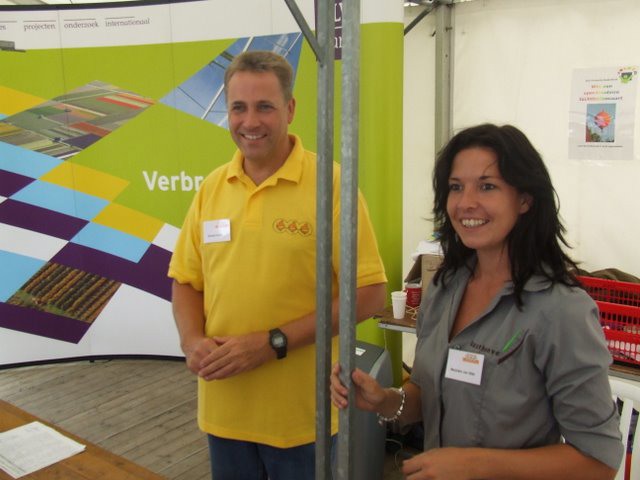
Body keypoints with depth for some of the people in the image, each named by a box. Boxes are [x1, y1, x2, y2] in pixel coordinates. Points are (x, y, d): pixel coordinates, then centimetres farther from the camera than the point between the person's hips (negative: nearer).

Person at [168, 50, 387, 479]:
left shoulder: (331, 184, -11)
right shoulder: (211, 188, 4)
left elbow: (369, 294, -13)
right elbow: (186, 281, 10)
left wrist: (273, 343, -18)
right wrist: (193, 341, -9)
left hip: (301, 412, -4)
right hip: (223, 406, 4)